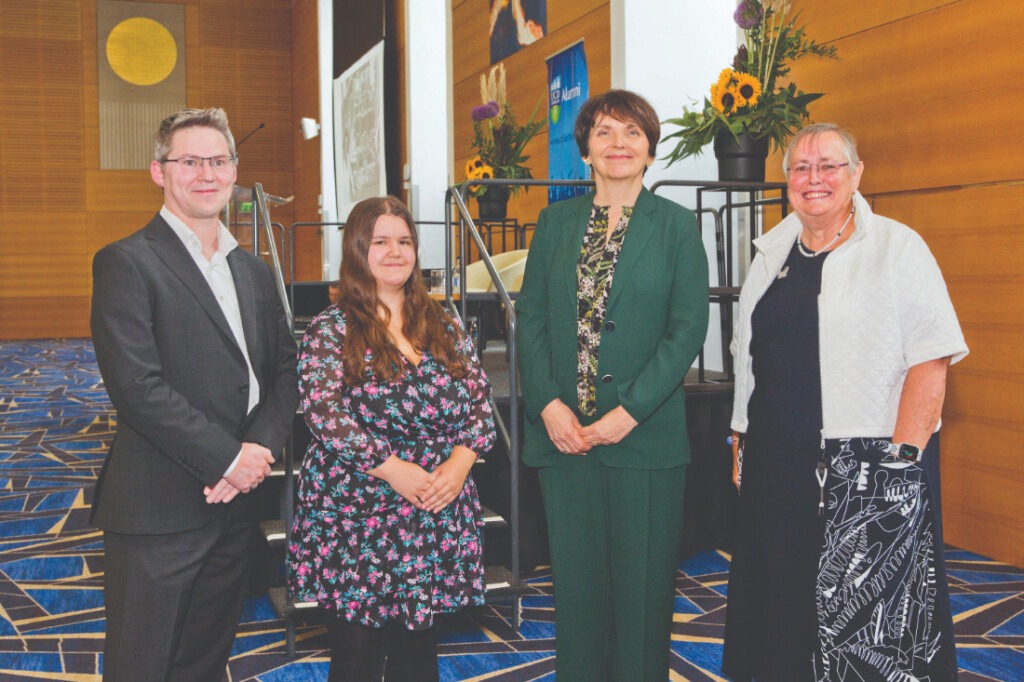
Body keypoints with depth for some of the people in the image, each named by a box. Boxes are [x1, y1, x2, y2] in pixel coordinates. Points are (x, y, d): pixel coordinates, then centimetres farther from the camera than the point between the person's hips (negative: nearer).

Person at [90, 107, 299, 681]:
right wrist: (228, 458, -16)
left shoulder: (253, 270, 15)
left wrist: (262, 447, -7)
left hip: (235, 500, 6)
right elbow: (136, 385, -17)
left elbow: (285, 370, 11)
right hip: (159, 508, -6)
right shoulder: (128, 263, -8)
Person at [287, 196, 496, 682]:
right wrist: (392, 468, -19)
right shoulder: (331, 331, -4)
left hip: (436, 513, 4)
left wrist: (460, 461, -11)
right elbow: (323, 413, -15)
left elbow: (479, 403, 6)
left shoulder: (444, 327, 10)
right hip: (357, 517, -4)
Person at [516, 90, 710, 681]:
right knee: (576, 582, 10)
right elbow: (531, 317, 7)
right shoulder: (556, 222, 10)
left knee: (642, 585, 5)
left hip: (645, 435, -2)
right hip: (562, 431, 3)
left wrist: (629, 412, -13)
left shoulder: (678, 225, 2)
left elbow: (688, 328, -5)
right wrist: (548, 404, -7)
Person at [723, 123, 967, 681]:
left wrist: (903, 458, -17)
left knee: (873, 620, 0)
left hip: (871, 467, -5)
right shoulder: (772, 254, 13)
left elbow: (930, 361, -11)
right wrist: (741, 443, 12)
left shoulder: (898, 247, -4)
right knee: (779, 604, 12)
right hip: (776, 463, 5)